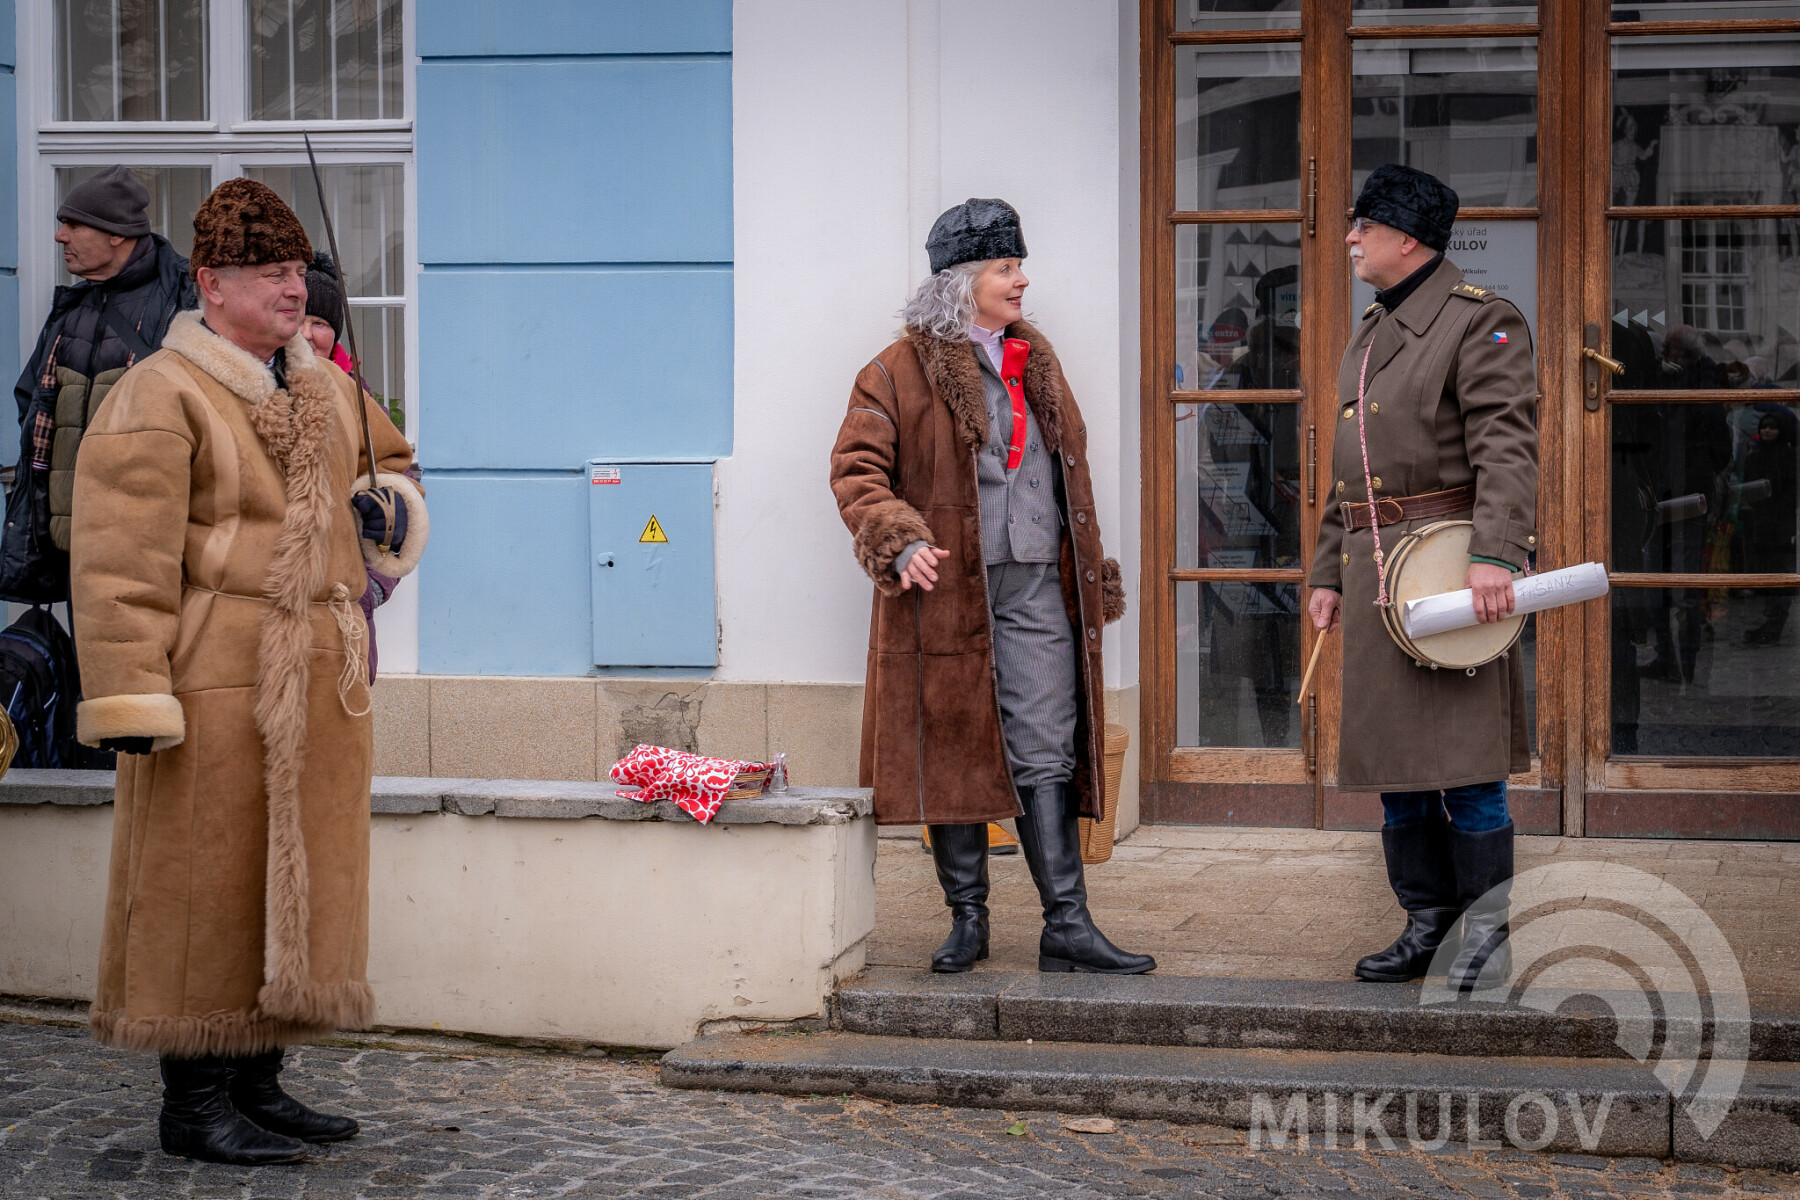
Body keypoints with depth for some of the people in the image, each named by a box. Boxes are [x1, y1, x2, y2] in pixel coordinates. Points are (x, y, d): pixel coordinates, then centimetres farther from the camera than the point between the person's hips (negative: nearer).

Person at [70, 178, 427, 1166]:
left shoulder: (326, 390, 16)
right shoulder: (159, 398, -8)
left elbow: (390, 459, 36)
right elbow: (121, 559, -13)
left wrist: (388, 505, 11)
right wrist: (130, 697, -19)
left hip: (319, 684, 8)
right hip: (215, 683, -8)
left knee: (299, 884, 11)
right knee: (204, 886, -4)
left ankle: (257, 1083, 22)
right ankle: (194, 1102, 4)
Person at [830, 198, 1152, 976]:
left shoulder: (1036, 361, 16)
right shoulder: (900, 373, -3)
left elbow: (1067, 469, 23)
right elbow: (856, 470, -5)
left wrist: (1088, 576, 20)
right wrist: (900, 541, -21)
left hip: (1035, 590, 4)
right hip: (947, 592, -4)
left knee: (1046, 758, -1)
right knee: (953, 757, 4)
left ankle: (1067, 926, -1)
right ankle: (967, 919, 15)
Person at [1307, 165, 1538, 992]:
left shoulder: (1480, 321, -6)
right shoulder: (1369, 333, 20)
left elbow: (1506, 445, -17)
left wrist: (1495, 554, -28)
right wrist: (1328, 571, 19)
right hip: (1374, 572, 8)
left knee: (1461, 753, -8)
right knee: (1391, 755, 10)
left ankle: (1489, 933, 0)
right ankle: (1428, 921, 19)